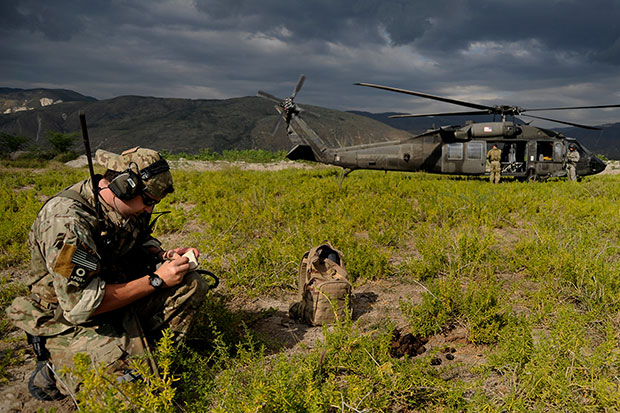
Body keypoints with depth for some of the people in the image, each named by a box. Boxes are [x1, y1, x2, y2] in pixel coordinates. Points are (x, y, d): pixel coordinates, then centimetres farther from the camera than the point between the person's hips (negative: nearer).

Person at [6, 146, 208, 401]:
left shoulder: (128, 205, -5)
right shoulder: (66, 218, -29)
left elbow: (141, 242, 17)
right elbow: (81, 305, -30)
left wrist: (165, 256, -7)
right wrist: (156, 280, -25)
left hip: (114, 291, 7)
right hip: (68, 319, -7)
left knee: (192, 285, -7)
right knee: (130, 379, -24)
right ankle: (53, 372, 2)